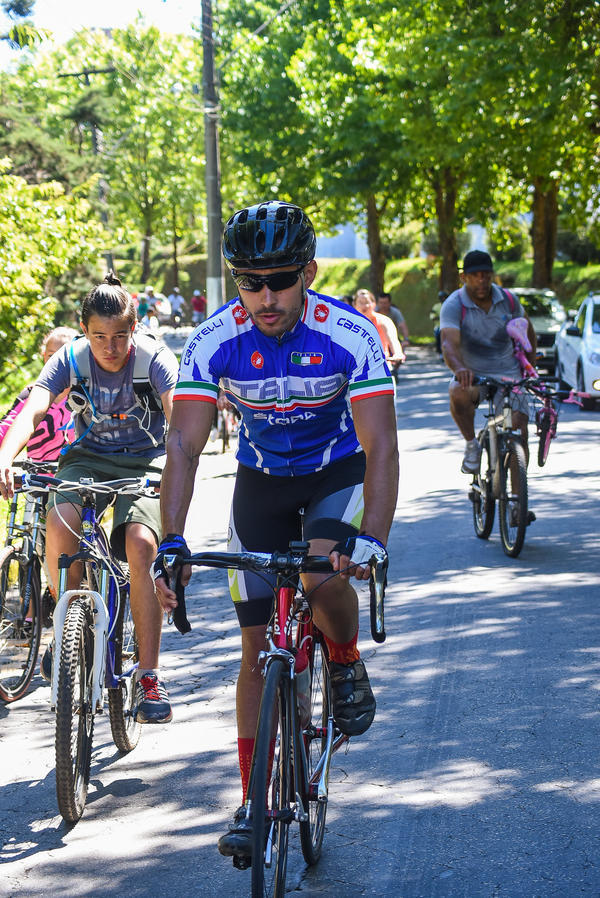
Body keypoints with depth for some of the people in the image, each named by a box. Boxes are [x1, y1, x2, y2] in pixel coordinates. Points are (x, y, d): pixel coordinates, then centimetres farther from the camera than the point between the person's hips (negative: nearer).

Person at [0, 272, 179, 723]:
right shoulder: (70, 359, -13)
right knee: (60, 523, -30)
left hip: (145, 461, -2)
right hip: (88, 457, 2)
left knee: (140, 543, -28)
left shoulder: (156, 359, -17)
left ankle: (150, 677, -21)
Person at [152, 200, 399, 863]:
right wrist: (171, 540, -39)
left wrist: (370, 539, -47)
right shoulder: (214, 340, -23)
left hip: (339, 472, -2)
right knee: (259, 645, 0)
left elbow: (381, 446, -32)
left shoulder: (349, 334, -27)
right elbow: (184, 444, -25)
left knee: (324, 573, -33)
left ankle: (348, 665, 0)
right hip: (261, 480, 2)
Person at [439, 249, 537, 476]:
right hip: (471, 373, -2)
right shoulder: (453, 306, -15)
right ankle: (472, 445, -11)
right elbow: (449, 343, -31)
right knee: (459, 395, -36)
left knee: (519, 432, -15)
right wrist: (459, 368, -51)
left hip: (507, 373, 2)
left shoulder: (508, 300, -3)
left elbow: (527, 332, 15)